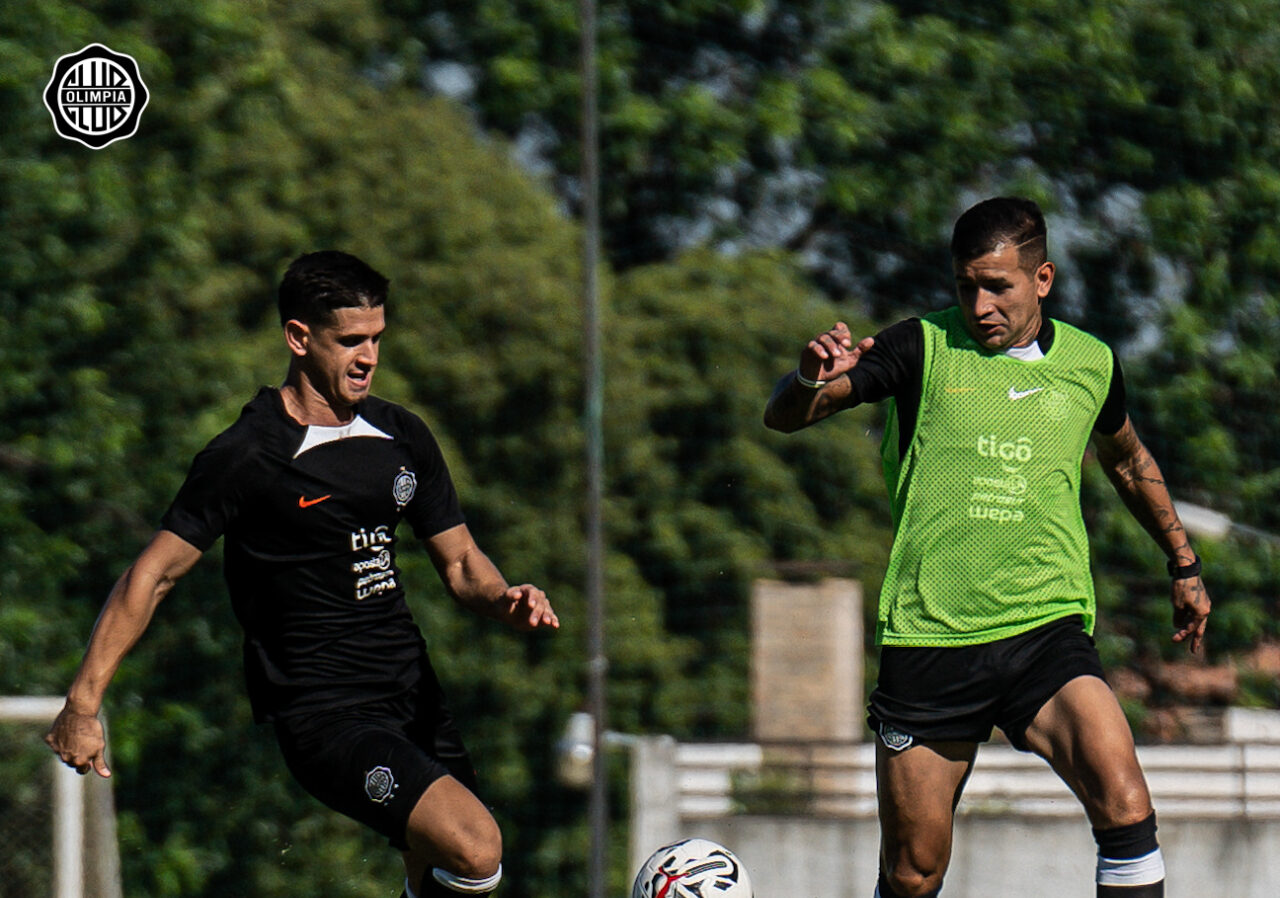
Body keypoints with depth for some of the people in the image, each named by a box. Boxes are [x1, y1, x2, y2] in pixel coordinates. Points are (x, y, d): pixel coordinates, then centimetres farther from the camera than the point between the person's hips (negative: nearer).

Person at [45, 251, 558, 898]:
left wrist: (505, 600, -6)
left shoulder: (402, 439, 10)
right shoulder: (246, 455, -10)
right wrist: (83, 703, -9)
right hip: (323, 715, -7)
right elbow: (153, 575, -6)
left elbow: (460, 563, 17)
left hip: (414, 698, 7)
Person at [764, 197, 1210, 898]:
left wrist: (1183, 563, 35)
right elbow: (783, 417, -4)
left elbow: (1127, 459, 29)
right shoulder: (925, 349, 0)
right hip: (928, 641, -1)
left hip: (1046, 635, 1)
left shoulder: (1090, 365, 7)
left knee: (1126, 809, -22)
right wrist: (812, 379, -27)